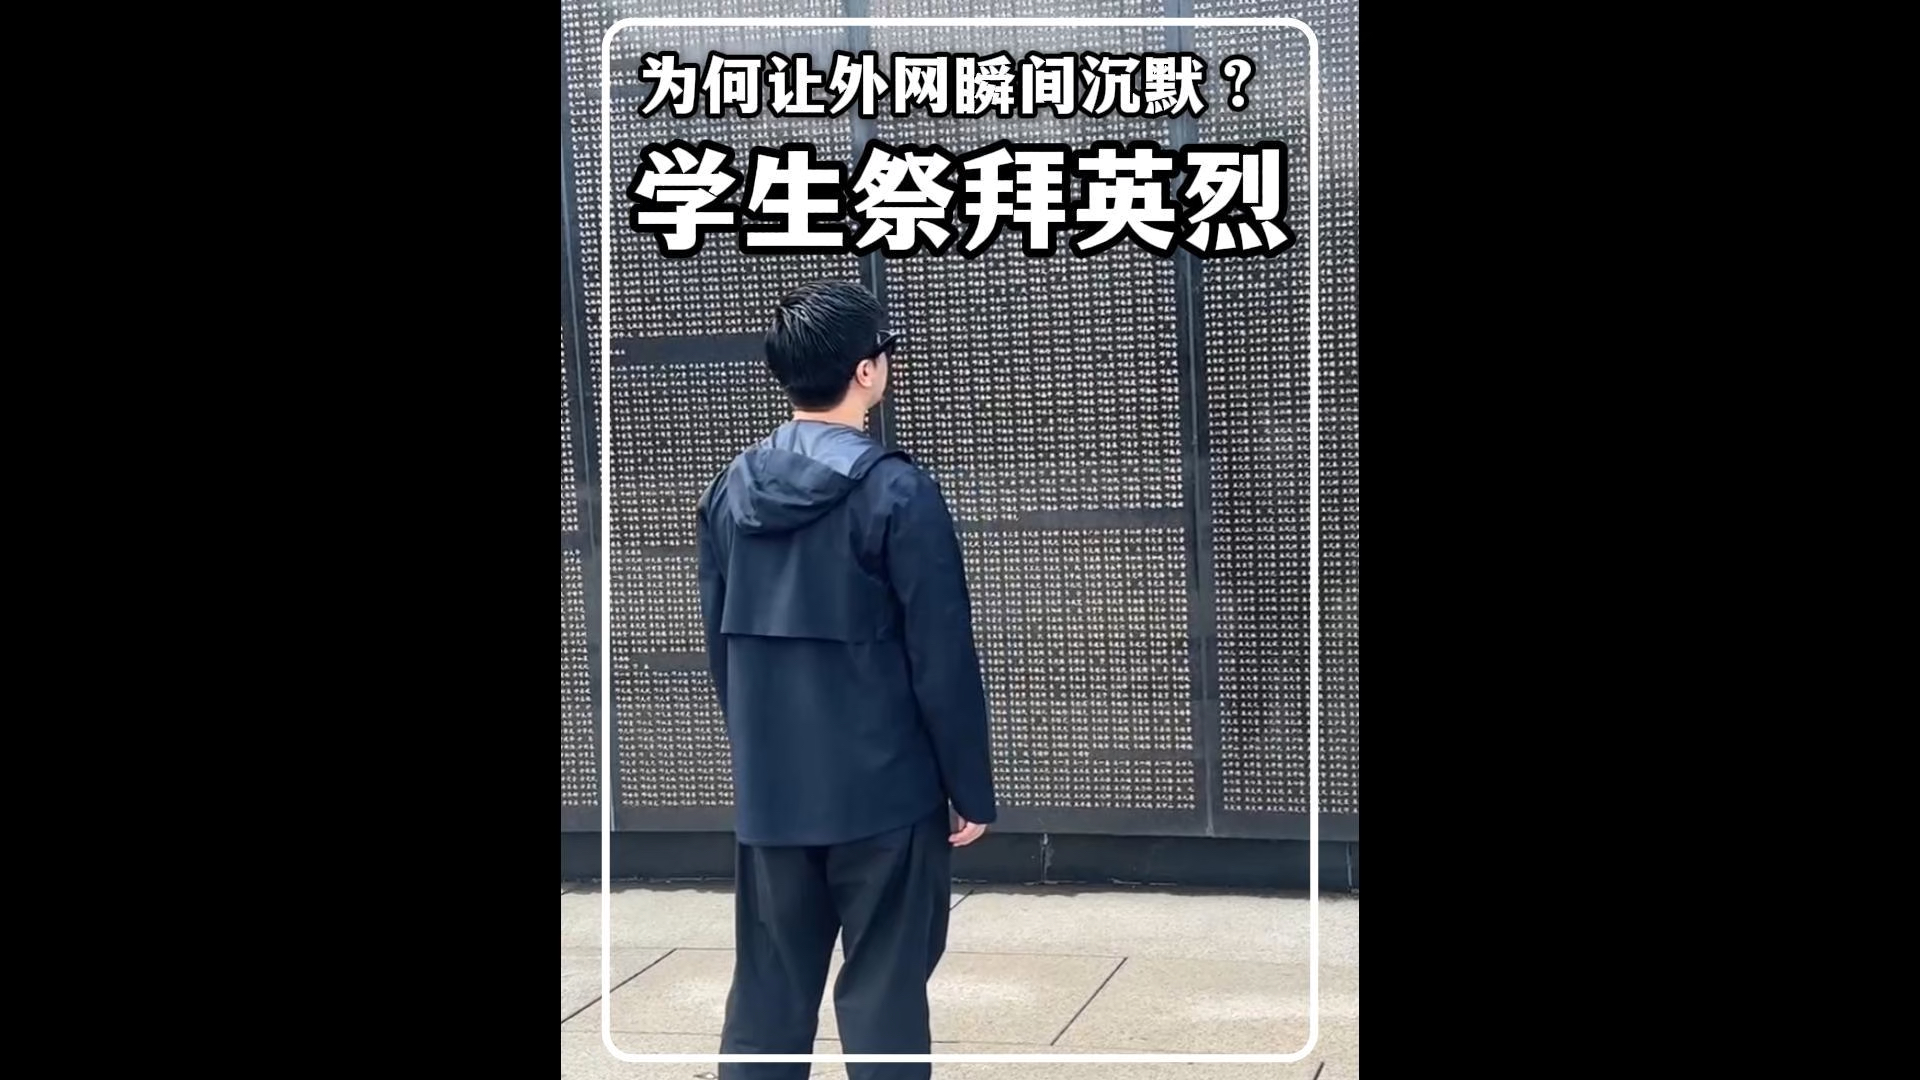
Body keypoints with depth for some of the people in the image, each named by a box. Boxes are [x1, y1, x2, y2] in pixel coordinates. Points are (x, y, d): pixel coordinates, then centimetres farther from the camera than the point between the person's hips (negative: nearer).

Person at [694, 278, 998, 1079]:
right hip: (882, 788, -5)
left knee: (766, 994, 11)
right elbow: (942, 659, -12)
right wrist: (970, 787, -4)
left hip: (770, 791, 6)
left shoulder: (730, 491, 5)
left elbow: (719, 643, 13)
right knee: (882, 996, 2)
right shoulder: (895, 492, -13)